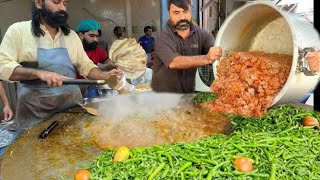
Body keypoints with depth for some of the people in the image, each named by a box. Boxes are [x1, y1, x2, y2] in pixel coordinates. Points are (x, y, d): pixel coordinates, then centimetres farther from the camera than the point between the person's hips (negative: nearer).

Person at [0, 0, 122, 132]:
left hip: (72, 104, 4)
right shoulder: (18, 30, -2)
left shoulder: (72, 35, 9)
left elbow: (86, 66, 10)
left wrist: (105, 75, -10)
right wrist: (39, 73, -25)